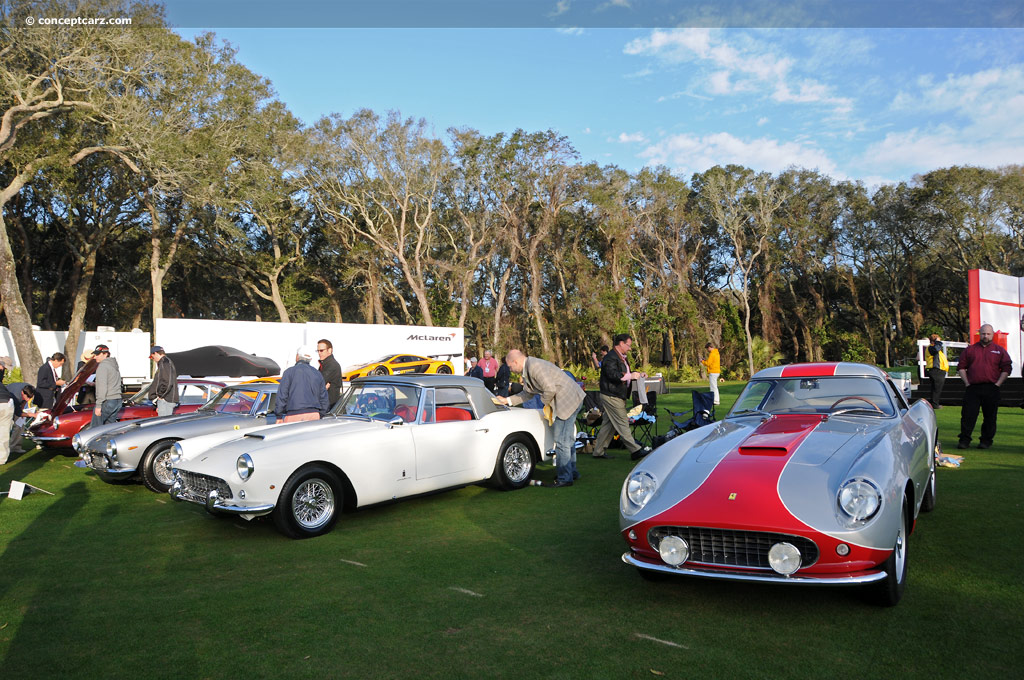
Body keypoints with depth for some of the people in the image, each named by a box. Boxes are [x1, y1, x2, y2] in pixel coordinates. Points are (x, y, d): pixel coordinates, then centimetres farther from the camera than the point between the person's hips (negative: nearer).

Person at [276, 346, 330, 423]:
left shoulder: (289, 372, 2)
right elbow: (323, 398, 15)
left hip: (294, 415, -4)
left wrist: (279, 416, 3)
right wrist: (321, 416, 21)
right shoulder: (317, 374, 15)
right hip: (314, 415, 4)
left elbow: (282, 395, -1)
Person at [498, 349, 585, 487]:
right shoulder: (526, 371, 13)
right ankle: (571, 472, 32)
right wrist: (507, 400, 20)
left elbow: (550, 389, -26)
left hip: (568, 400, -11)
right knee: (567, 438, 20)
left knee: (561, 441, -6)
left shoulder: (535, 366, -21)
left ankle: (564, 478, 2)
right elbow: (528, 393, 24)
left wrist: (545, 402, -7)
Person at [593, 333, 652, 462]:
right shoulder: (611, 358, -16)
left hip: (617, 396, 11)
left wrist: (638, 374, 15)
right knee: (622, 423, -5)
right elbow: (613, 375, -27)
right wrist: (631, 376, -26)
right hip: (611, 397, -11)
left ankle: (599, 451, 17)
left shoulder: (621, 357, 19)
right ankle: (635, 451, -3)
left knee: (608, 425, 12)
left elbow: (624, 373, 29)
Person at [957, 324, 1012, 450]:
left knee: (989, 416, 4)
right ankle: (964, 440, 1)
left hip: (991, 389, 0)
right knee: (968, 415, -3)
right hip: (972, 388, 0)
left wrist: (997, 384, -3)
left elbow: (1006, 369, 6)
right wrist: (966, 382, 1)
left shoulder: (1000, 351, 8)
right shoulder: (970, 350, 11)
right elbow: (961, 367, 11)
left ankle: (986, 440, 15)